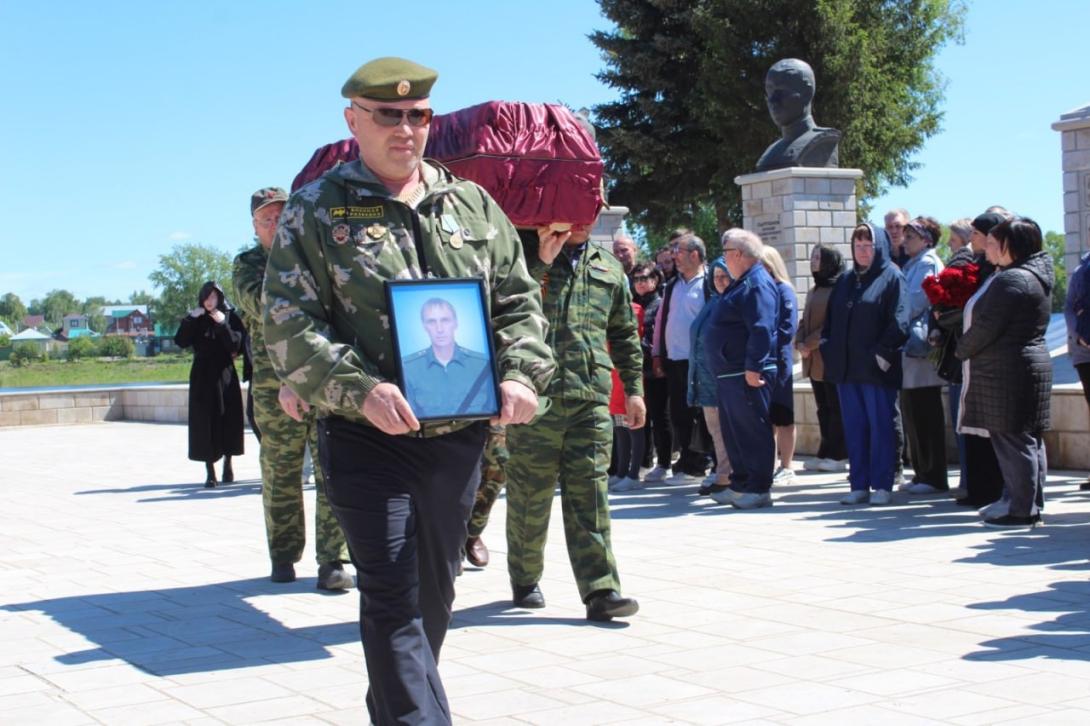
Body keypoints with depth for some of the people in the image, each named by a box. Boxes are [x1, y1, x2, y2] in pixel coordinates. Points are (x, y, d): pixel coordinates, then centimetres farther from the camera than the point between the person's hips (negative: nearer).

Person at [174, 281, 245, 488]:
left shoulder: (231, 317, 0)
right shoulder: (197, 320, 6)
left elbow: (237, 346, -11)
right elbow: (181, 342, -5)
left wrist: (223, 324, -20)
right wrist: (190, 319, -13)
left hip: (225, 376, -1)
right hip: (202, 377, 1)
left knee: (228, 420, 4)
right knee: (204, 423, -3)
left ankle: (227, 464, 22)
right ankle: (210, 471, -2)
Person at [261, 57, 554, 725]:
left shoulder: (473, 204, 12)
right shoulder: (315, 212, 0)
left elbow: (519, 299, 12)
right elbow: (289, 325, -8)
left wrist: (520, 372, -8)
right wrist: (361, 388, -22)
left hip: (461, 437, 5)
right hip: (367, 441, -4)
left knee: (435, 590, 16)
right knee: (393, 597, -8)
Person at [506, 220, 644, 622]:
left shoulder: (609, 269, 17)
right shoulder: (526, 256, 5)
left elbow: (625, 335, 22)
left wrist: (634, 388, 17)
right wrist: (541, 262, -14)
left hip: (591, 400, 3)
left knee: (590, 495, -3)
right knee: (530, 494, 6)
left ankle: (600, 591, -5)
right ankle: (525, 581, 23)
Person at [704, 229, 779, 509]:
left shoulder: (758, 284, -14)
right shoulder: (741, 284, 20)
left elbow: (761, 329, -23)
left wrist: (753, 367, -26)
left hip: (748, 375, -11)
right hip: (729, 374, 11)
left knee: (754, 431, -5)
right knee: (734, 432, 15)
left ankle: (759, 489, -1)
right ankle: (740, 484, 23)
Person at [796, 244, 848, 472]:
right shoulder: (814, 291, 19)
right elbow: (804, 321, 18)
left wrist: (809, 344, -14)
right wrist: (800, 342, -1)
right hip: (814, 361, 8)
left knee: (835, 409, -4)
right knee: (823, 409, 11)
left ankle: (837, 456, -1)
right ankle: (825, 454, 15)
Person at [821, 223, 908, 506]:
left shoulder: (892, 278, -2)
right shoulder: (845, 281, 17)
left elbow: (899, 322, -10)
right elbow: (830, 319, 19)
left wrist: (882, 353, -16)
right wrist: (829, 349, 6)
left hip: (876, 368, -6)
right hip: (846, 367, 6)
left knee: (880, 426, 0)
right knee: (854, 427, 7)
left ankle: (882, 486, 5)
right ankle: (859, 485, 12)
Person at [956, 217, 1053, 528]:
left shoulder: (1011, 281, -18)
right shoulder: (1034, 276, 16)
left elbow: (986, 327, -19)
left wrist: (962, 349, -3)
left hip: (1008, 372, -10)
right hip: (1030, 365, 10)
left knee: (1013, 441, -6)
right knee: (1026, 441, 13)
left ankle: (1022, 511, -2)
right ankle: (1030, 504, 20)